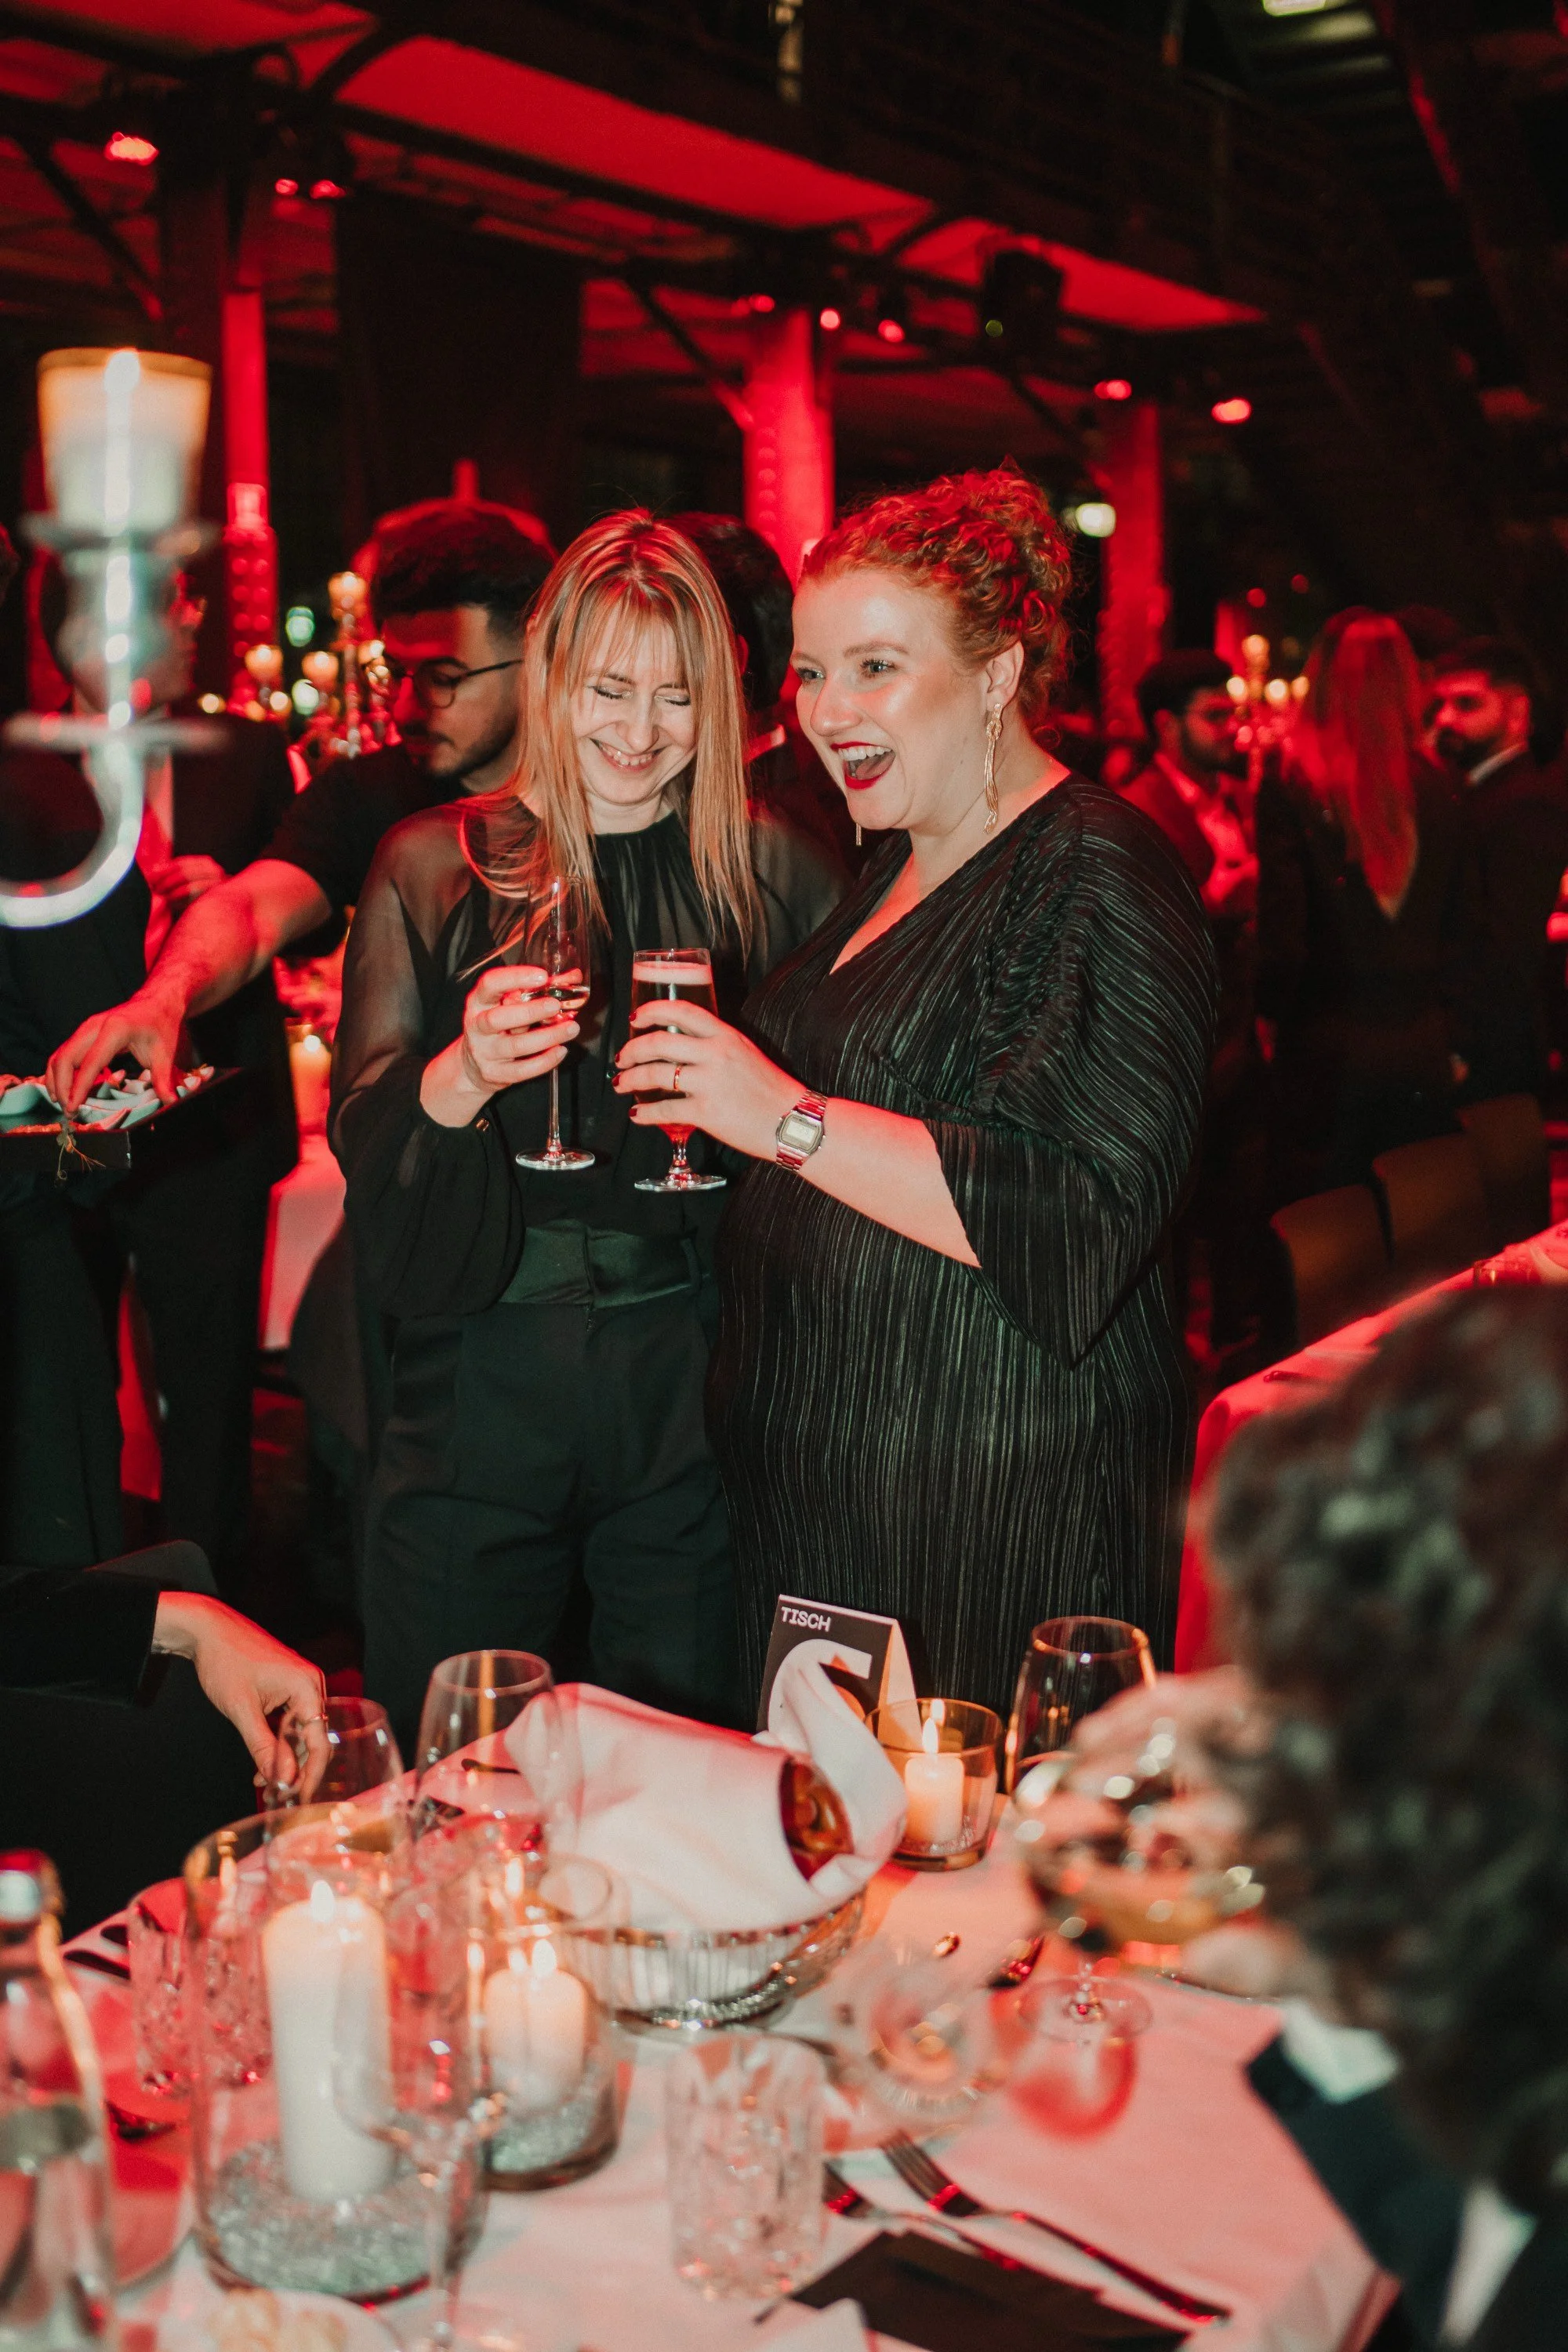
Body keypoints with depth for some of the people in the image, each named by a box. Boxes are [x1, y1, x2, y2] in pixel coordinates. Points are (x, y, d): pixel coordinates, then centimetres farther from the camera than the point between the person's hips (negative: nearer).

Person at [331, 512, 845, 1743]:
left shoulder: (777, 878, 3)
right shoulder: (435, 866, 4)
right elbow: (361, 1138, 0)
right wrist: (456, 1081, -19)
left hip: (690, 1387, 0)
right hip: (485, 1379, 0)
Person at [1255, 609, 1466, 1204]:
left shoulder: (1293, 786, -10)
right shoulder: (1436, 788, 2)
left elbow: (1282, 937, -11)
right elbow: (1457, 929, 7)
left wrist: (1273, 1015, 6)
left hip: (1329, 1049, -4)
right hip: (1423, 1050, 4)